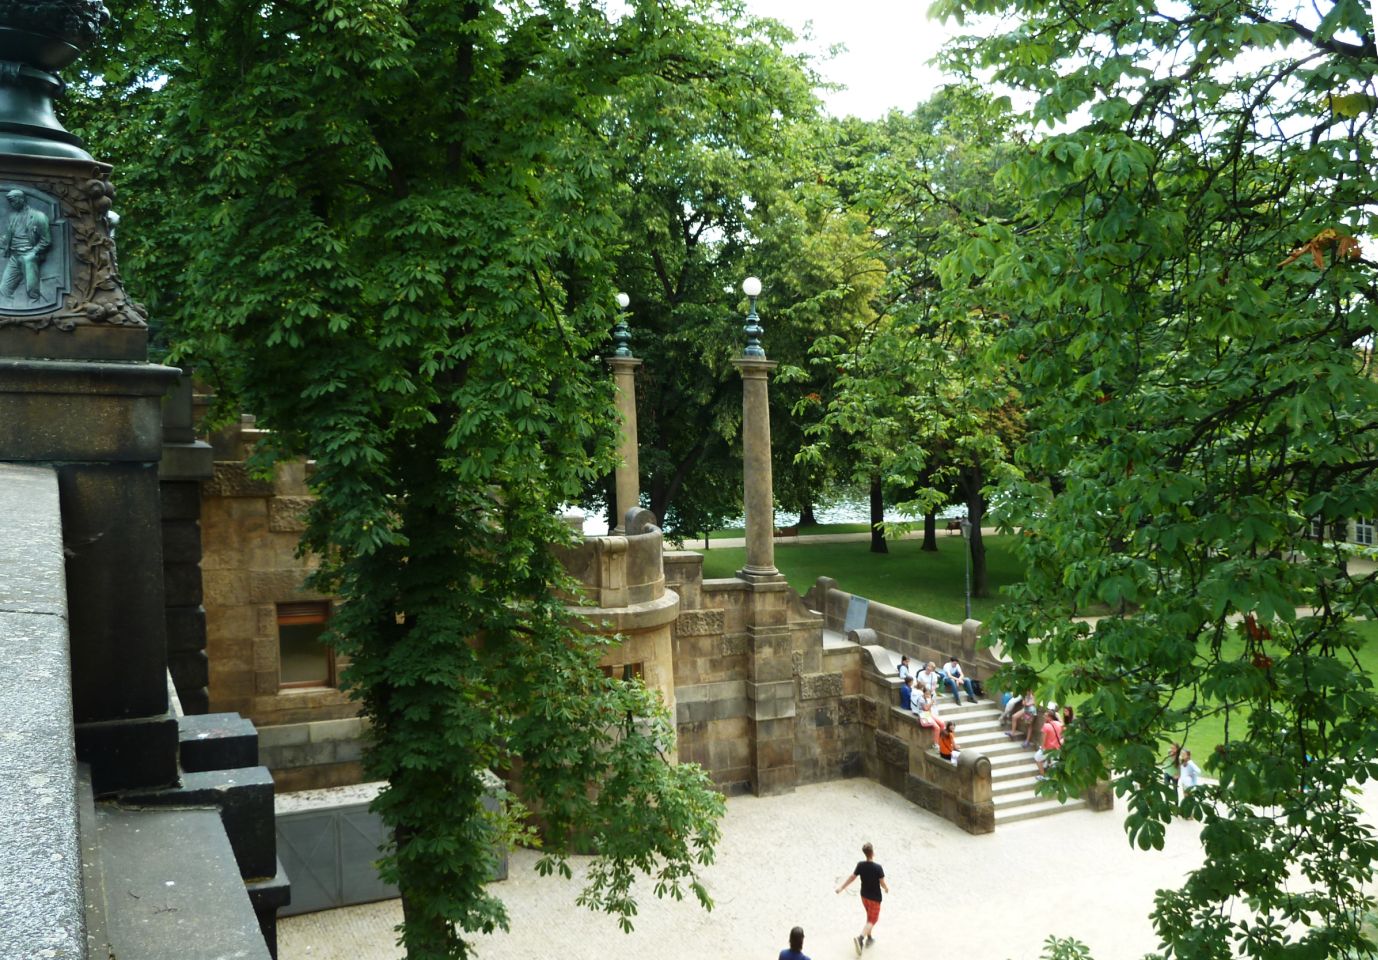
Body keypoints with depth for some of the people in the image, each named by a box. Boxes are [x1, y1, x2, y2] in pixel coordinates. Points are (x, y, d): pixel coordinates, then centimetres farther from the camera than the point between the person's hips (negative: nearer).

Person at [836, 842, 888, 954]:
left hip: (864, 896, 5)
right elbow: (882, 883, -15)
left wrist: (841, 888, 4)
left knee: (869, 917, 27)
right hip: (875, 898, -5)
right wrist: (886, 889, 8)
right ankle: (860, 939, -19)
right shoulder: (877, 867, -25)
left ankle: (869, 938, 36)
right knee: (872, 920, 3)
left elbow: (852, 877, -7)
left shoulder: (860, 865, -12)